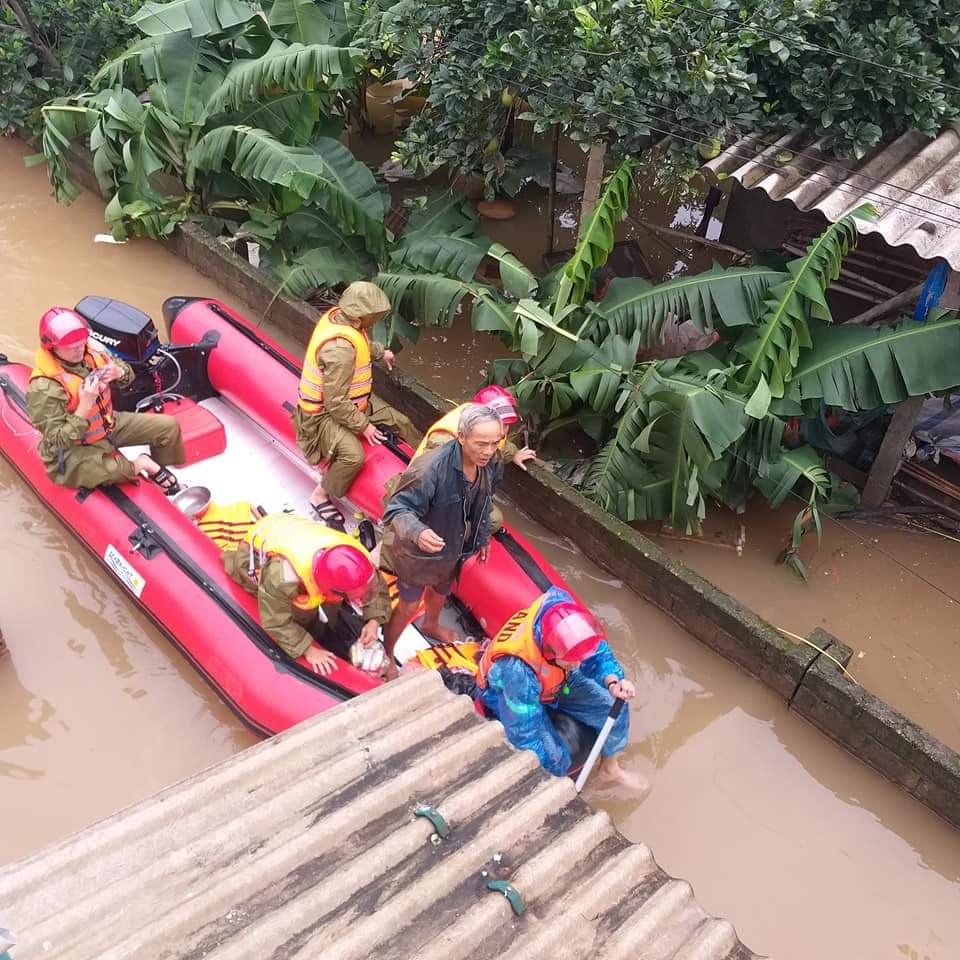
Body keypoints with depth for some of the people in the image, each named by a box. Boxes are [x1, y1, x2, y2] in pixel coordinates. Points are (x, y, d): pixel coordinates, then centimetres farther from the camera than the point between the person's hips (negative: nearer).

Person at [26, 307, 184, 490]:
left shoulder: (91, 350, -12)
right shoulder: (44, 387, -28)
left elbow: (127, 374, 5)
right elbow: (58, 440, -26)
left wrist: (118, 372, -20)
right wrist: (84, 406, -36)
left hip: (108, 424, 7)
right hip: (72, 449, -7)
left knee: (168, 426, 1)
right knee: (112, 470, -37)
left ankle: (160, 468, 22)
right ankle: (141, 464, -3)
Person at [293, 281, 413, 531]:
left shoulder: (339, 315, -5)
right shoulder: (339, 349, -34)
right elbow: (336, 404, -30)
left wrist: (380, 352, 25)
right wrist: (363, 425, -21)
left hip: (351, 400, 10)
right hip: (324, 414, -10)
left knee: (401, 424, 10)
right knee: (353, 455, -33)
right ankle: (320, 496, -8)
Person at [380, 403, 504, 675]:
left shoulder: (491, 465, -17)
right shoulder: (431, 469, -40)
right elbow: (397, 510, -37)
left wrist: (482, 538, 16)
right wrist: (417, 532, -57)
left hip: (454, 547, 7)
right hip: (418, 551, -7)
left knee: (441, 590, 33)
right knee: (408, 606, 12)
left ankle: (431, 625, 66)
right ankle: (385, 655, 40)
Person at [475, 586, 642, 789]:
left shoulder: (564, 614, -32)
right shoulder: (518, 669, -44)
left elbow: (597, 653, -13)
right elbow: (524, 735, -31)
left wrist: (612, 681, -32)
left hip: (555, 679, 6)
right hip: (509, 692, -5)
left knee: (615, 709, -2)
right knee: (556, 761, -22)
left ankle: (610, 768, 27)